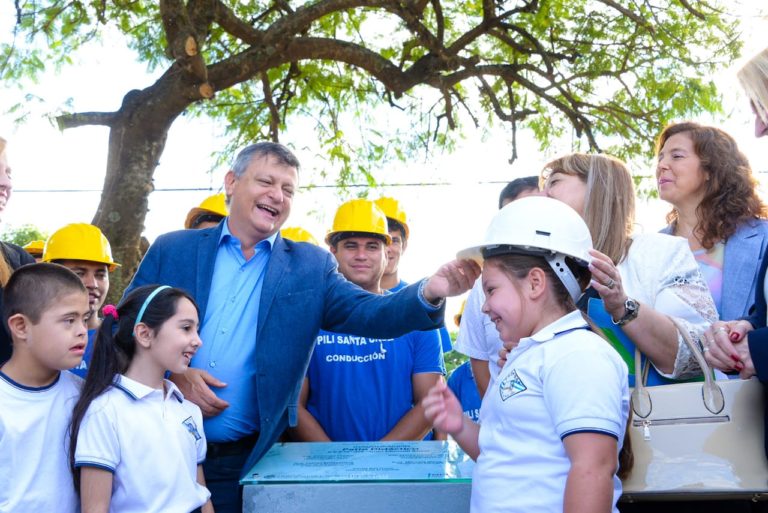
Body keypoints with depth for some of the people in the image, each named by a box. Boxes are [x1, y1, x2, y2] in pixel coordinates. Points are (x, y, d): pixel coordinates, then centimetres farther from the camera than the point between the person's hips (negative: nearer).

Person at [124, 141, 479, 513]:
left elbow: (370, 314, -9)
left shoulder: (310, 267, 2)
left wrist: (429, 292, -29)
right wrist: (171, 376, -12)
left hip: (245, 463, 0)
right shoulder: (172, 250, 3)